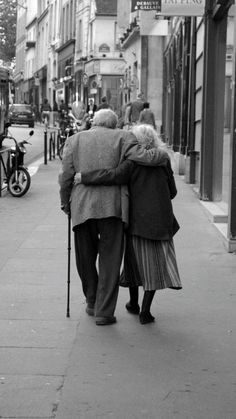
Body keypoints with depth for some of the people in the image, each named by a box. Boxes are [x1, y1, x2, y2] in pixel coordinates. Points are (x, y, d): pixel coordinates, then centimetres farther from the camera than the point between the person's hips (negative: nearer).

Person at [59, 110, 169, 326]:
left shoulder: (75, 140, 9)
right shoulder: (122, 137, 4)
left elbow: (66, 176, 5)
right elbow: (141, 156, -10)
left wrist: (65, 203, 18)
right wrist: (162, 154, 9)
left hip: (83, 208, 2)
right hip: (113, 207, -2)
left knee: (85, 258, 18)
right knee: (110, 261, 5)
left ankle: (93, 302, 30)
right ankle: (104, 312, 3)